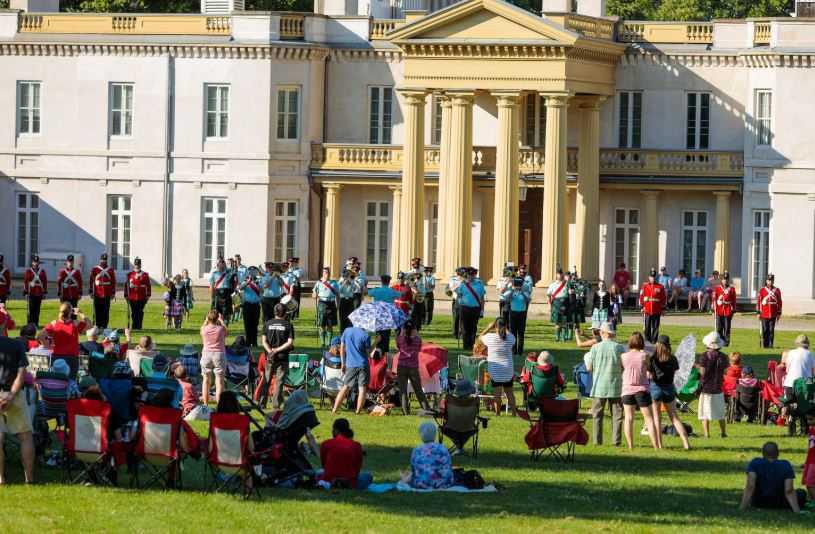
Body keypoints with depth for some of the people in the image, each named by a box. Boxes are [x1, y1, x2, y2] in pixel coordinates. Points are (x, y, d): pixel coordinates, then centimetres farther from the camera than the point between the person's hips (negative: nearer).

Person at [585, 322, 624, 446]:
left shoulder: (596, 348, -6)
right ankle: (616, 440, 2)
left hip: (599, 386, 0)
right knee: (617, 414, 6)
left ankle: (597, 440, 5)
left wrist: (586, 360, 19)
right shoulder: (619, 348, -5)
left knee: (597, 414, 8)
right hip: (616, 387, 0)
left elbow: (589, 368, -2)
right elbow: (625, 367, -1)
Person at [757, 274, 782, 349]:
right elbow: (758, 301, 2)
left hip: (773, 314, 1)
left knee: (771, 330, 1)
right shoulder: (762, 290, 2)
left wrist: (779, 313, 5)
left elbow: (779, 302, 8)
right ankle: (765, 344, 8)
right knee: (765, 330, 0)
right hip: (764, 314, -1)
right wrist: (758, 313, -3)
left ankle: (771, 344, 6)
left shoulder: (777, 290, 6)